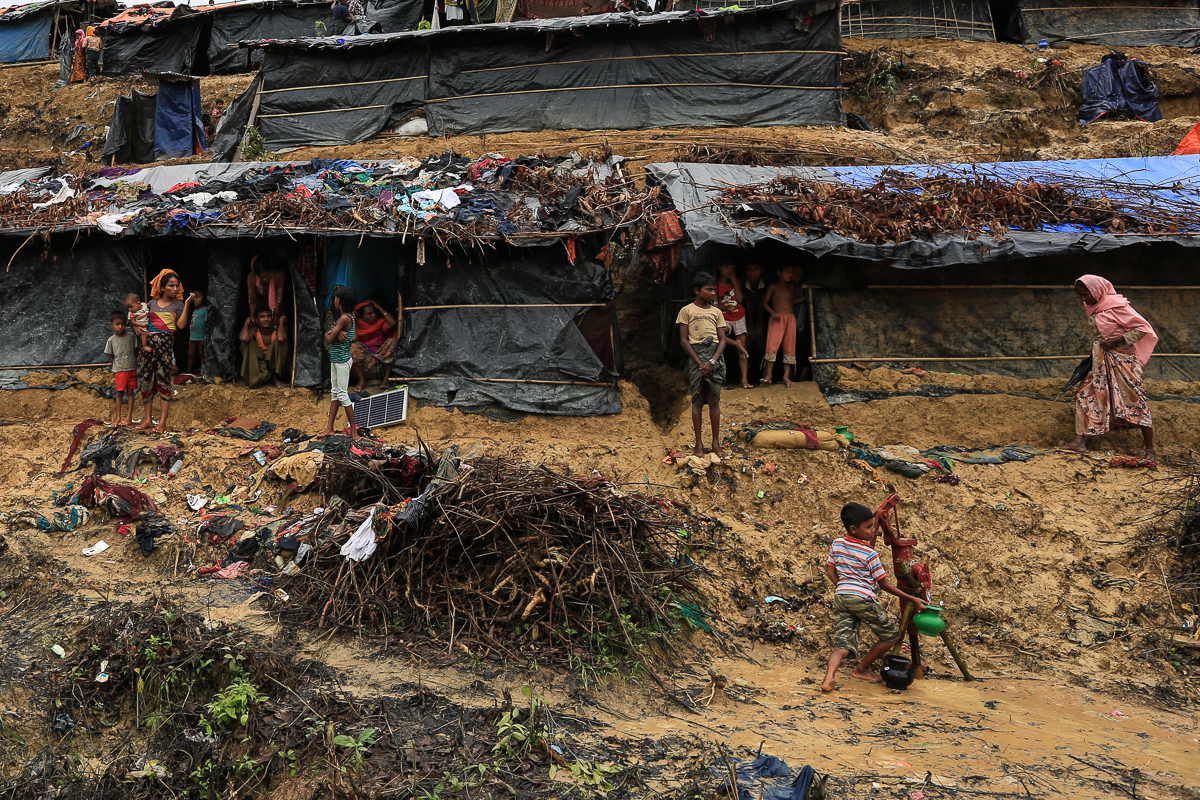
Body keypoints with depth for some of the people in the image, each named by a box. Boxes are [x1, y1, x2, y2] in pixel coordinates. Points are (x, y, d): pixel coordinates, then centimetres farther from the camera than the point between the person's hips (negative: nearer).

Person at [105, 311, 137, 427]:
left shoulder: (131, 336, 0)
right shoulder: (111, 340, 0)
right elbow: (111, 356, 8)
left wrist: (132, 362, 4)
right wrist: (114, 366, 5)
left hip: (131, 369, 1)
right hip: (119, 370, -1)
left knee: (130, 392, 3)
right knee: (119, 393, 0)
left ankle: (129, 417, 7)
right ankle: (117, 418, 5)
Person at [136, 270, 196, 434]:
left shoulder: (178, 305, 5)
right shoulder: (152, 304, 13)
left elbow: (181, 325, -9)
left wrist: (187, 305, -13)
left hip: (166, 343, -3)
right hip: (150, 342, 4)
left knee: (163, 378, -5)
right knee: (146, 379, 4)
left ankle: (163, 421, -3)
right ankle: (148, 419, 12)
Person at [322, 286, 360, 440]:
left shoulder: (345, 318, -18)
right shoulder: (343, 317, 13)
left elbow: (329, 340, -18)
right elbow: (332, 335, 9)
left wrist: (328, 334, 5)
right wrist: (335, 333, -13)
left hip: (342, 360, -10)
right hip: (335, 359, 10)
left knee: (342, 394, -7)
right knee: (335, 393, 12)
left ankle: (353, 430, -2)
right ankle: (329, 429, 17)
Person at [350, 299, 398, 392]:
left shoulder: (380, 323, 13)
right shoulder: (358, 326, 7)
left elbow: (392, 323, -8)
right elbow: (354, 339, -13)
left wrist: (379, 307, 1)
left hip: (382, 359, 2)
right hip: (365, 361, -2)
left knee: (392, 341, -21)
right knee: (355, 347, -28)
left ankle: (386, 379, -18)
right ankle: (362, 381, -19)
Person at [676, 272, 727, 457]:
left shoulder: (716, 312, 12)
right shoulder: (687, 311, 3)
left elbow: (722, 340, 7)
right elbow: (684, 340, -2)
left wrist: (712, 361, -9)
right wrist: (700, 363, -10)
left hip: (716, 358, 3)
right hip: (696, 356, -3)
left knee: (714, 400, 2)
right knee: (698, 400, 0)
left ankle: (716, 442, 6)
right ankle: (699, 443, 4)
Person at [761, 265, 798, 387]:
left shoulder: (791, 289, 19)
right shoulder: (773, 287, 6)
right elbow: (765, 303, 3)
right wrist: (772, 312, -11)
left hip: (790, 319, 4)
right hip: (777, 318, -4)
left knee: (789, 347, -2)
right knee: (772, 345, -15)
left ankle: (786, 376, -2)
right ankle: (768, 374, -12)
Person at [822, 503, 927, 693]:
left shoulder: (836, 544, 7)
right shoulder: (869, 553, -10)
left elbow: (830, 570, 15)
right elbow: (884, 584, -5)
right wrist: (912, 599, -1)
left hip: (840, 597, 6)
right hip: (862, 599, -6)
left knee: (843, 644, 3)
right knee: (892, 635, 13)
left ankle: (829, 676, -27)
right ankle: (862, 669, 22)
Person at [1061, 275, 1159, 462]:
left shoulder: (1117, 305, -15)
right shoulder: (1091, 308, 7)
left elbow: (1143, 328, -15)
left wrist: (1117, 340, -20)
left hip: (1122, 360, -8)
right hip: (1099, 362, 8)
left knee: (1135, 402, -4)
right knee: (1085, 396, 2)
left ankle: (1150, 451, 2)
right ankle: (1080, 443, 2)